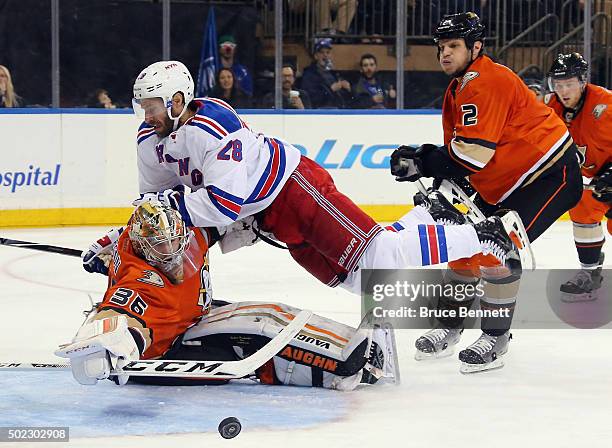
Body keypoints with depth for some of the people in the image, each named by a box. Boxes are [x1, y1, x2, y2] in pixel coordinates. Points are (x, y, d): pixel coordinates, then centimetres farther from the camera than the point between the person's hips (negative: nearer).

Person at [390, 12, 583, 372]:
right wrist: (442, 189, -4)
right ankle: (451, 327, 22)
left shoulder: (488, 82, -25)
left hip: (551, 172, -10)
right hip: (505, 179, 10)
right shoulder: (457, 90, 8)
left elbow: (473, 152, -31)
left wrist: (422, 162, -24)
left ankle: (497, 336, -10)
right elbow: (455, 151, 12)